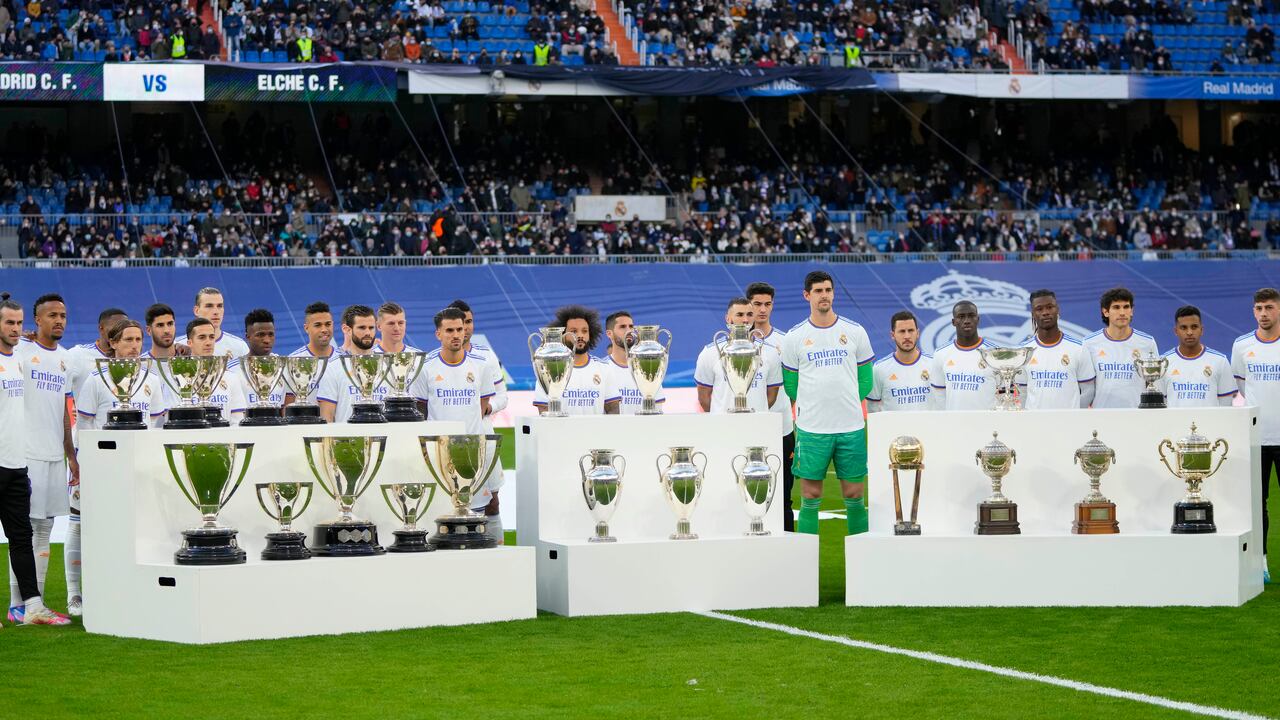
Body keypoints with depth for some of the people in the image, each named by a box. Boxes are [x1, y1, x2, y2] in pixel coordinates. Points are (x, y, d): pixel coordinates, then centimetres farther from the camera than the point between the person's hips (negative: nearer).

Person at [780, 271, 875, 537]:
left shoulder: (855, 332, 4)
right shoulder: (795, 337, 2)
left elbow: (865, 380, 11)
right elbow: (790, 385, 9)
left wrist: (847, 404, 5)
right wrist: (812, 408, 7)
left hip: (851, 427, 1)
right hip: (811, 429, -1)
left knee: (854, 495, 5)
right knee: (810, 496, 1)